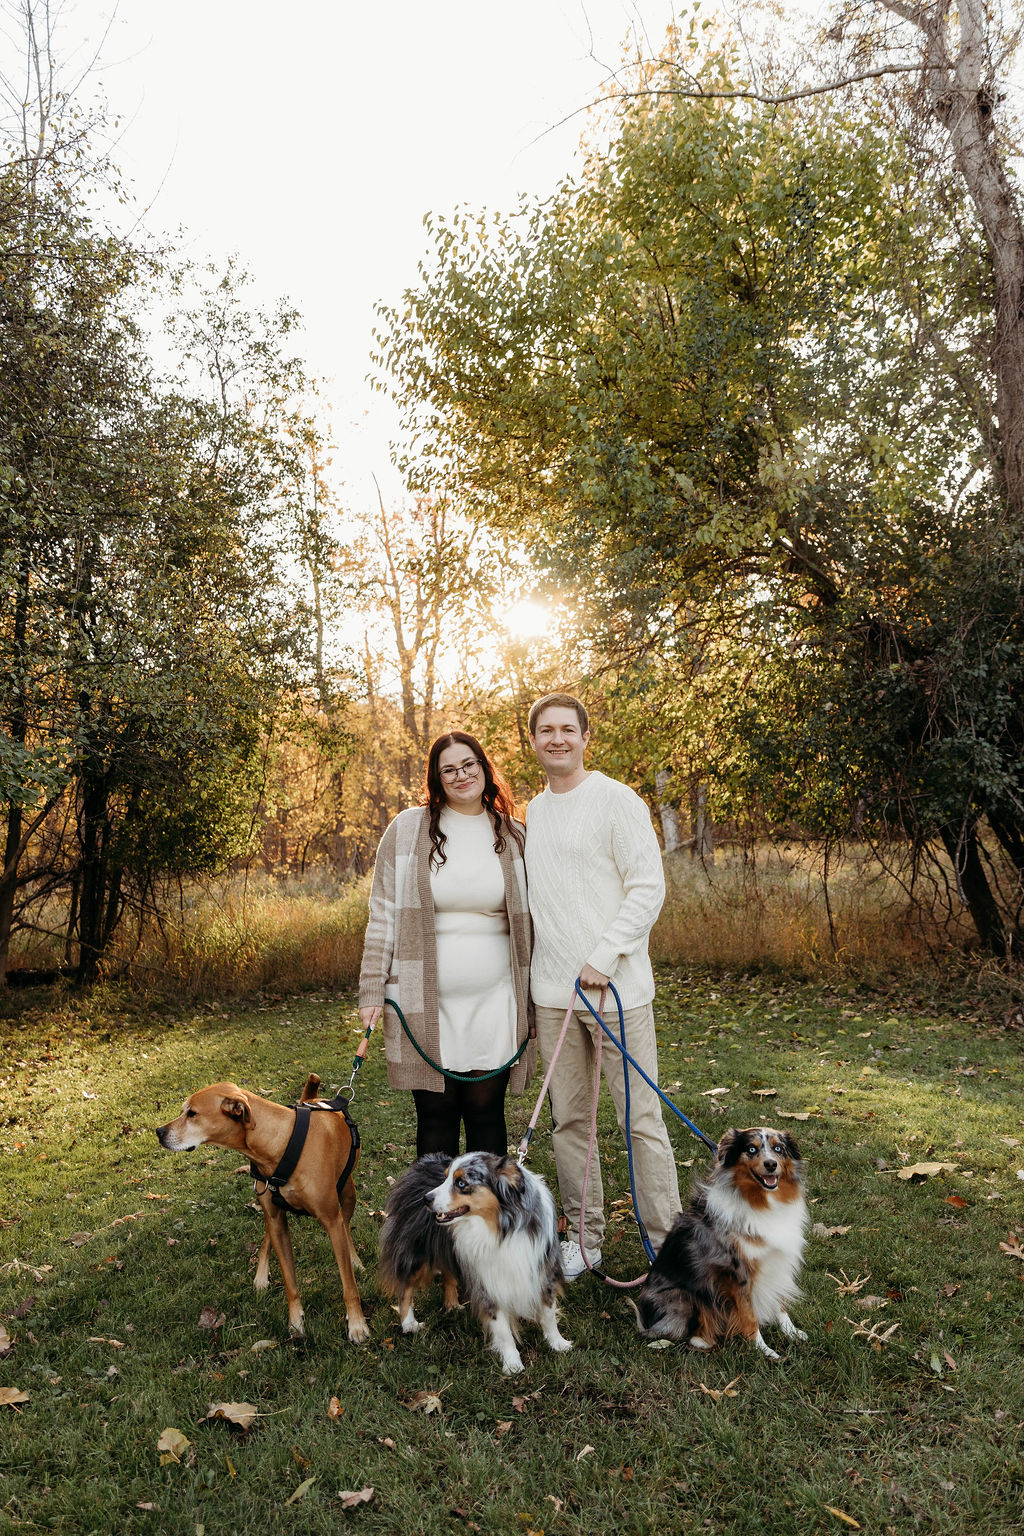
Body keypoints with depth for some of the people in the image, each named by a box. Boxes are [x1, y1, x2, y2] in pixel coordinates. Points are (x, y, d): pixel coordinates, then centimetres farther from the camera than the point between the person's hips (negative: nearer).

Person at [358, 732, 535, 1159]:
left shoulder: (513, 836, 6)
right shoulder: (407, 830, 1)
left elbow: (529, 924, 9)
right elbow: (383, 915, 3)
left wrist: (535, 1002, 7)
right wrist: (372, 990, -2)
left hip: (495, 1003, 1)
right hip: (426, 1003, -1)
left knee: (486, 1113, 7)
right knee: (435, 1117, 7)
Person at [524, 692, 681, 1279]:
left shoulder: (616, 799, -6)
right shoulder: (532, 811, 14)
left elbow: (649, 887, -11)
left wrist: (604, 957, -17)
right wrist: (541, 975, 15)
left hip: (617, 987, -6)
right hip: (552, 993, 6)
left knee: (641, 1119, 0)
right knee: (569, 1120, 13)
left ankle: (669, 1242, 15)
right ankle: (585, 1236, 27)